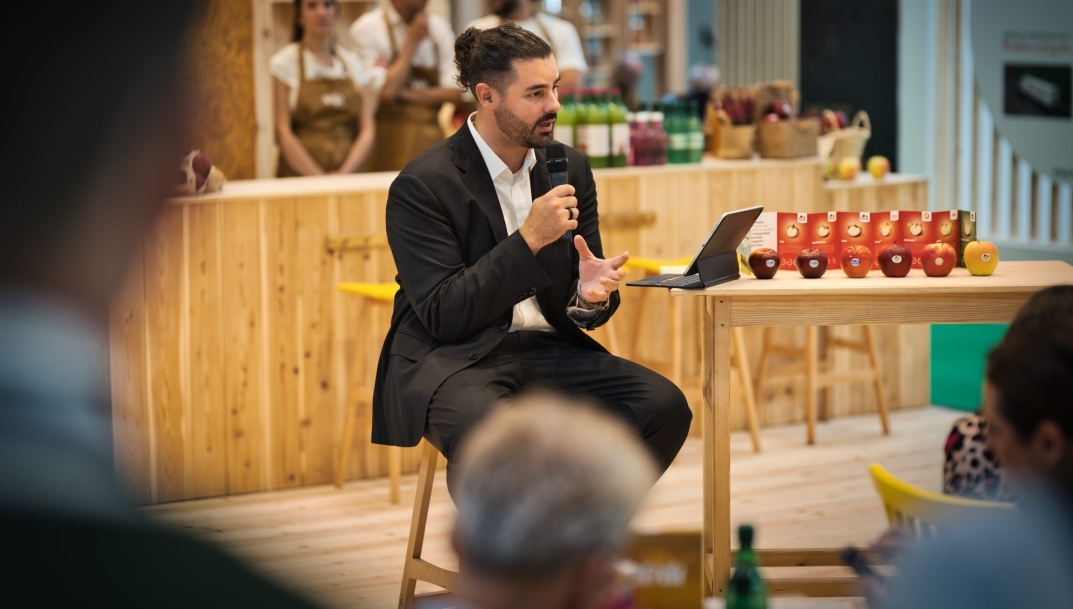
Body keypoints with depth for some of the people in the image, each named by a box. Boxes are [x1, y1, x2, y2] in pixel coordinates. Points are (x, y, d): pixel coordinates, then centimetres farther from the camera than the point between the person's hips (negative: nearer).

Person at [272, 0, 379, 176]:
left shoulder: (353, 63, 13)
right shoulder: (284, 62, 4)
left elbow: (367, 131, 8)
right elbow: (283, 133, -2)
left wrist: (344, 173, -8)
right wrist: (318, 178, -13)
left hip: (347, 177, 3)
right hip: (300, 176, -3)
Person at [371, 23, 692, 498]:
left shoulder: (570, 168, 8)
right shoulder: (422, 185, -9)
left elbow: (579, 311, 11)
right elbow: (442, 315, -14)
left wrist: (593, 293, -15)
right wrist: (529, 239, -20)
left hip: (547, 349, 6)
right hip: (450, 358, -6)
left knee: (664, 406, -19)